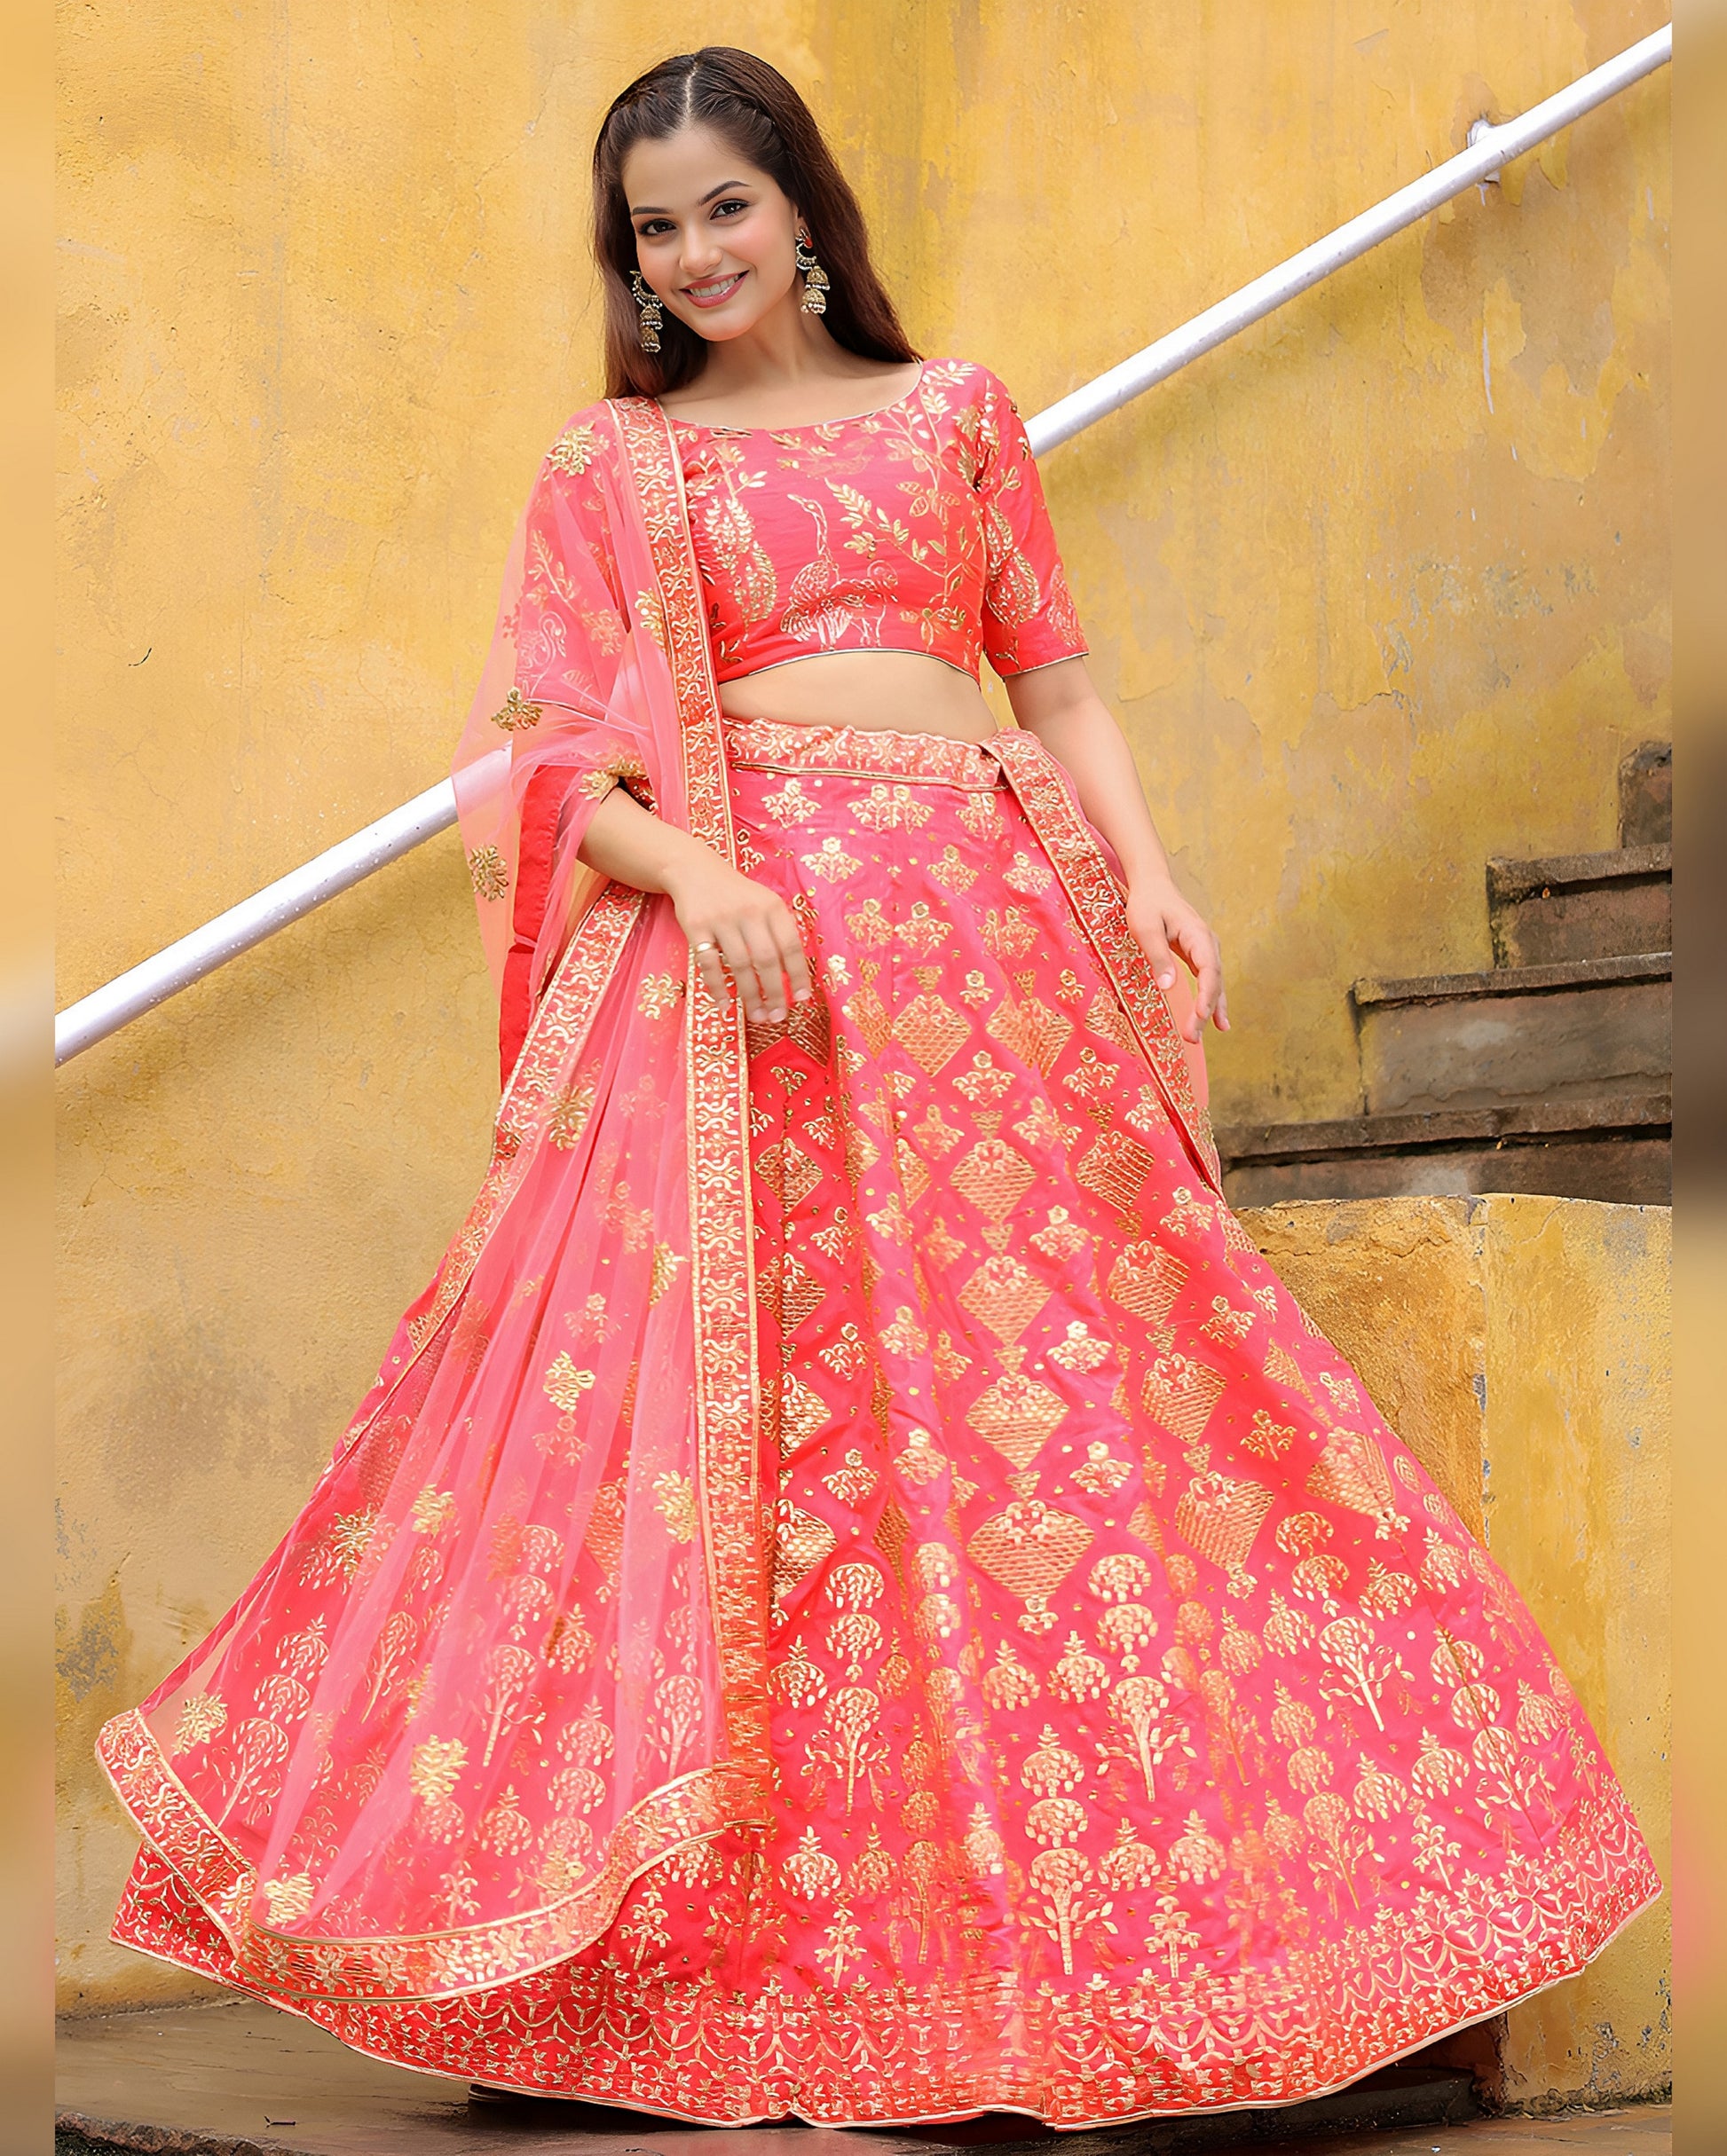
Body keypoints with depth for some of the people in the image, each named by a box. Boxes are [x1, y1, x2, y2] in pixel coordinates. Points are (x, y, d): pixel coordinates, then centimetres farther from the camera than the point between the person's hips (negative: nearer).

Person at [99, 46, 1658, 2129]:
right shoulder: (612, 464, 10)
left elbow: (1052, 672, 15)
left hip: (985, 922, 2)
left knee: (1060, 1358, 0)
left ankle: (1096, 1869, 11)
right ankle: (777, 1896, 6)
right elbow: (542, 750, 3)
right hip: (738, 935, -2)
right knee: (750, 1390, -5)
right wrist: (696, 870, -14)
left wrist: (1145, 869, 1)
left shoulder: (954, 412, 15)